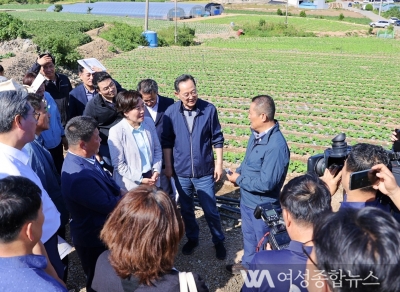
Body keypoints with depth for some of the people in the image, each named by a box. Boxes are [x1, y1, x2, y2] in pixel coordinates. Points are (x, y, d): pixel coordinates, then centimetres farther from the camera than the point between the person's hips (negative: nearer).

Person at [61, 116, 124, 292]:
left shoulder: (82, 158, -8)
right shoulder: (80, 177, -39)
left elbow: (106, 181, 5)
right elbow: (109, 206, -29)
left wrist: (120, 192, -11)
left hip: (99, 231, 9)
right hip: (94, 239, -8)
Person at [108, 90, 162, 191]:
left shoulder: (149, 122, -4)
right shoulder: (116, 131, -18)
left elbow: (157, 150, 6)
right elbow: (118, 164, -15)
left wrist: (156, 170, -5)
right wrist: (140, 179, -14)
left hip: (151, 177, 4)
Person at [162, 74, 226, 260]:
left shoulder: (209, 109, -12)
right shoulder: (171, 112, -8)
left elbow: (217, 139, -3)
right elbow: (166, 141, 1)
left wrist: (219, 163, -4)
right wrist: (168, 166, 1)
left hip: (205, 171, -1)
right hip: (181, 171, 2)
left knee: (211, 211, 9)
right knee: (186, 209, 18)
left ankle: (219, 242, 31)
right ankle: (192, 239, 40)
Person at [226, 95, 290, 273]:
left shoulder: (276, 146, -33)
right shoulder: (256, 134, -5)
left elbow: (265, 184, -31)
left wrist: (239, 180, -18)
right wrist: (238, 173, -7)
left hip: (262, 205, -8)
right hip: (247, 199, 8)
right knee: (248, 233, 29)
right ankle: (248, 262, 52)